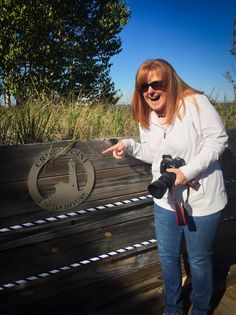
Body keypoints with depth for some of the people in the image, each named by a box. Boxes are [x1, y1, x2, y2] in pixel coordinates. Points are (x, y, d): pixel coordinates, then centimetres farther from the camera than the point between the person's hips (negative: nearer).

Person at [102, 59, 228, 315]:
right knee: (167, 256, 20)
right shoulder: (147, 117, 3)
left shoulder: (195, 102, -17)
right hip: (166, 199, 6)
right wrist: (128, 145, -5)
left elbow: (217, 139, -16)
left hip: (201, 200, -5)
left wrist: (189, 170, -25)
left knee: (199, 260, 14)